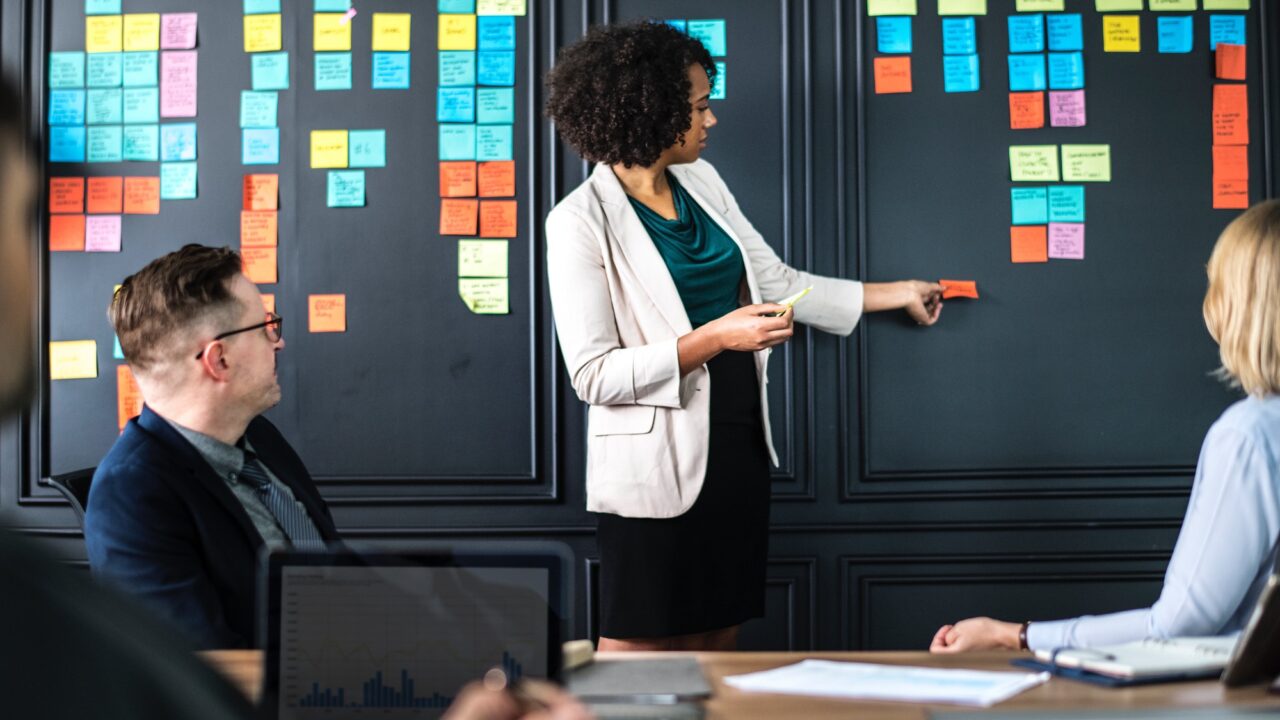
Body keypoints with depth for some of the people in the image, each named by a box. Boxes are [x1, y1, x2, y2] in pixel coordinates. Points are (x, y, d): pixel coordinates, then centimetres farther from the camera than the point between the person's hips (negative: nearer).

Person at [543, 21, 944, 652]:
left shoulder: (701, 184, 8)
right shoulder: (582, 222, -13)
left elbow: (778, 282, 16)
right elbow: (593, 375, -17)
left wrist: (899, 293, 18)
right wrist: (715, 337, -23)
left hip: (738, 447, 7)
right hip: (657, 466, -7)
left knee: (715, 647, 13)